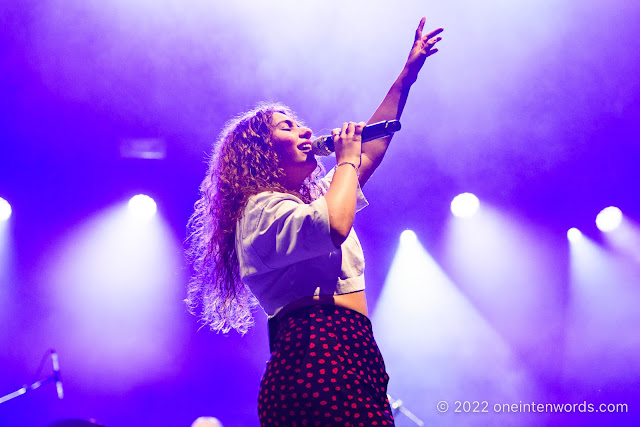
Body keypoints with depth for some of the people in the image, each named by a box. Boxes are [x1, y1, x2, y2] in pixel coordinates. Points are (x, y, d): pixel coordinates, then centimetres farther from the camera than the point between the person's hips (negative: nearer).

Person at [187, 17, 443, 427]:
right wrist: (346, 159, -3)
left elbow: (373, 145, 35)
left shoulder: (317, 195, 28)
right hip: (319, 359, -9)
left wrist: (408, 72, 36)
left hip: (352, 359, 9)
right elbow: (333, 228, -21)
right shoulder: (262, 209, -1)